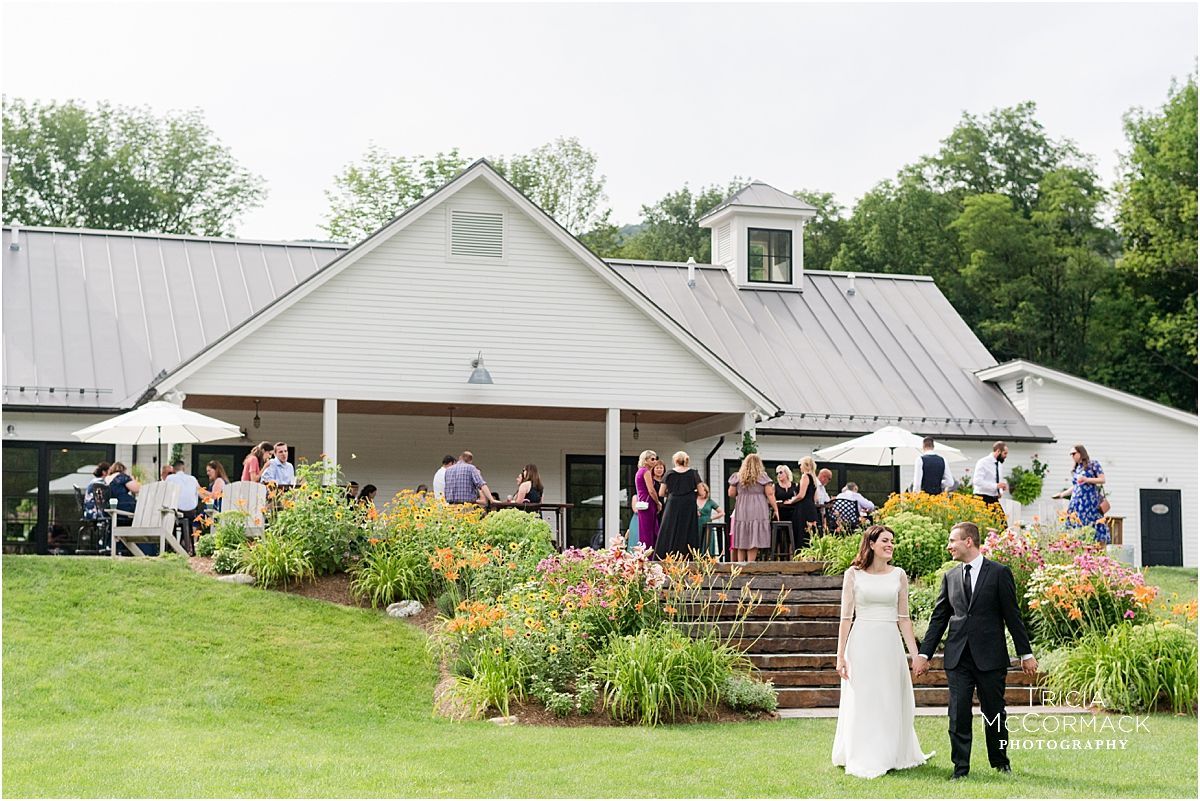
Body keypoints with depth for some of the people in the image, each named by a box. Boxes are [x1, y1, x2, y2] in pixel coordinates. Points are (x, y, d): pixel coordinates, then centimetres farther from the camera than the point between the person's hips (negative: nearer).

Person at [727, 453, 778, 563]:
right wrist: (775, 509, 2)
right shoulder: (762, 477, -1)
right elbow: (770, 495, -4)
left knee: (741, 541, 7)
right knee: (754, 541, -3)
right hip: (758, 511, -3)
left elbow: (731, 494, 8)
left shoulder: (738, 477, 6)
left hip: (741, 512, 3)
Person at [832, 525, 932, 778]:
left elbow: (903, 618, 9)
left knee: (891, 703, 8)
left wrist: (915, 653, 6)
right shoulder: (853, 574, 0)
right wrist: (840, 655, -4)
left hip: (890, 644, 2)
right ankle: (864, 762, 10)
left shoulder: (898, 575, 7)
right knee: (862, 703, 2)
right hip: (862, 643, -2)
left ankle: (893, 756, 20)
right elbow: (846, 617, 0)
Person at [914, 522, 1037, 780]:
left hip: (990, 656, -3)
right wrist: (924, 654, 7)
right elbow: (938, 618, 12)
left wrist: (1026, 653, 0)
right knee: (958, 713, -1)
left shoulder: (999, 573, -1)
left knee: (994, 712, 7)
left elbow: (1012, 615, -1)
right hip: (958, 658, 3)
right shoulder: (950, 577, 10)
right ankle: (960, 767, 6)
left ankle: (1000, 760, 26)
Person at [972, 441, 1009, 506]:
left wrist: (1000, 492, 4)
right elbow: (977, 481, -22)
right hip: (983, 499, -8)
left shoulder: (998, 464, 15)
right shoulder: (983, 462, -10)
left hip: (994, 499, 8)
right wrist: (996, 485, -26)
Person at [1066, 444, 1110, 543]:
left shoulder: (1093, 464, 3)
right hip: (1077, 502, 5)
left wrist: (1087, 480, -11)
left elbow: (1102, 480, -2)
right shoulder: (1075, 469, 19)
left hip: (1090, 502, -5)